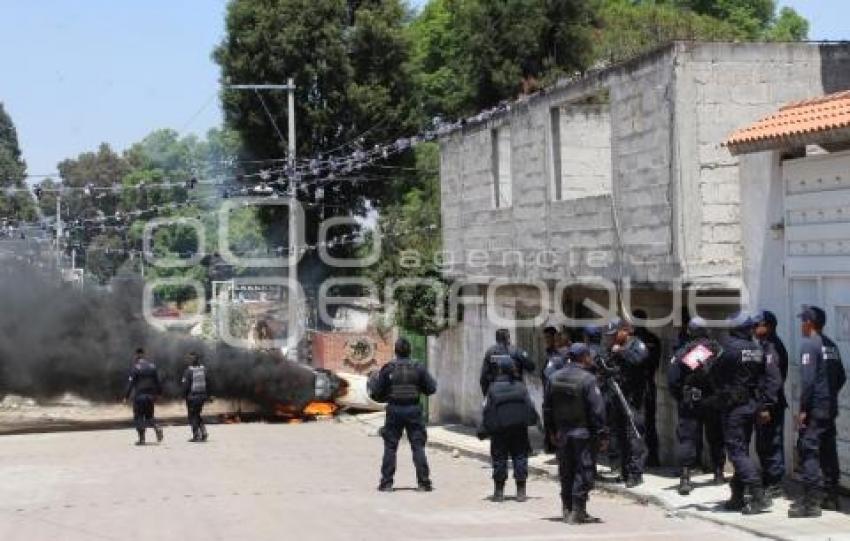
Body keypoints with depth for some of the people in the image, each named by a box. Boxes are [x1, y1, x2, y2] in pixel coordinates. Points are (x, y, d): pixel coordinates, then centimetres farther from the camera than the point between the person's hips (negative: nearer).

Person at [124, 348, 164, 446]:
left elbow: (130, 383, -11)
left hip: (139, 395, -5)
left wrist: (126, 396, -8)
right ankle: (156, 428, -11)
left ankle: (142, 439, -1)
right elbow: (158, 381, 10)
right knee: (149, 415, 17)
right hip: (151, 395, 5)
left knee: (139, 417, 3)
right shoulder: (152, 366, 8)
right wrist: (159, 393, 18)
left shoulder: (135, 368, -7)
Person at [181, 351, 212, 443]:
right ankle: (203, 432, 7)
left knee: (192, 416, 3)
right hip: (202, 396, 5)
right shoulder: (204, 369, 5)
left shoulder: (188, 371, -12)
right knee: (199, 415, 19)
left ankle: (196, 436, 0)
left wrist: (184, 396, -2)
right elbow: (209, 384, 8)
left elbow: (185, 385, -12)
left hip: (192, 397, -5)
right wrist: (208, 395, 14)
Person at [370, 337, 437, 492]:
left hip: (394, 410, 0)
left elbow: (376, 393, -2)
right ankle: (424, 482, 2)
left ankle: (386, 483, 7)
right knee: (418, 446, 5)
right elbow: (431, 388, 1)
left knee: (390, 447, 8)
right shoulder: (417, 367, -1)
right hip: (413, 410, 0)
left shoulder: (388, 368, -3)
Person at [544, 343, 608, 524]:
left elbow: (547, 407, 11)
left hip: (562, 433, 6)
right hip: (583, 434, -6)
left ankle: (567, 510, 20)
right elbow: (597, 410, -17)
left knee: (566, 473, 14)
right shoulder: (588, 379, -15)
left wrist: (552, 431, 19)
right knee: (584, 472, 1)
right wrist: (602, 435, -11)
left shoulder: (555, 378, 6)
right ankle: (577, 513, 0)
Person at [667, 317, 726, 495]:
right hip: (714, 400, 1)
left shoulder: (681, 353, 0)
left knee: (687, 437, -2)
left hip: (689, 402, -1)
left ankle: (685, 477, -15)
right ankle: (718, 472, 25)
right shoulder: (716, 349, 0)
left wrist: (680, 399, 8)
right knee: (716, 437, 16)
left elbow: (672, 380, -4)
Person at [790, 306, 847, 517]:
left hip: (814, 410, -8)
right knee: (828, 452, 15)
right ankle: (831, 497, 21)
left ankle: (811, 502, -12)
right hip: (830, 408, 8)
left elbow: (807, 380, -19)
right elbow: (841, 377, 17)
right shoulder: (831, 345, 13)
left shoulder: (809, 344, -12)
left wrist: (803, 409, -17)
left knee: (809, 452, -8)